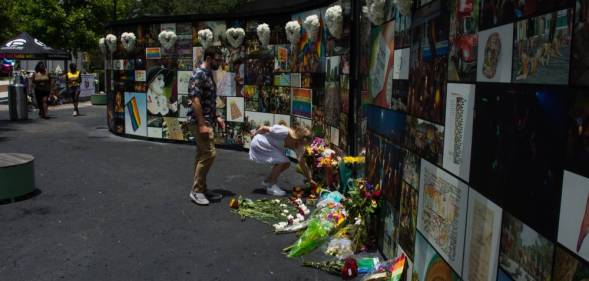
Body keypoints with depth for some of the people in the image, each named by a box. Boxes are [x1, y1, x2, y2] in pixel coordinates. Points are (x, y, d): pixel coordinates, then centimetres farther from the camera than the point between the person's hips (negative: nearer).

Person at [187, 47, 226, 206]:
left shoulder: (208, 74, 16)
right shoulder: (198, 74, -14)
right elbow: (195, 100, -21)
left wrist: (216, 117, 19)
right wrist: (202, 124, -24)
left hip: (207, 120, 10)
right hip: (202, 121, -10)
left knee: (202, 155, 12)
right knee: (209, 153, -11)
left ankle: (201, 189, 18)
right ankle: (196, 190, -3)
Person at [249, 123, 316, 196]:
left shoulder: (299, 146, -12)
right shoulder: (284, 132, -35)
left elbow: (302, 164, -8)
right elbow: (263, 128, -24)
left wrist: (310, 180, -8)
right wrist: (255, 134, -4)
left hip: (270, 146, 8)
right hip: (259, 143, -8)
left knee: (286, 164, 0)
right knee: (282, 161, -20)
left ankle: (267, 181, 16)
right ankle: (272, 186, -7)